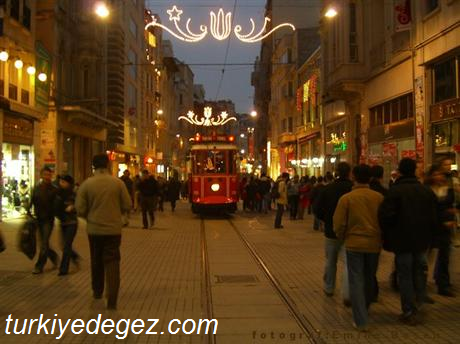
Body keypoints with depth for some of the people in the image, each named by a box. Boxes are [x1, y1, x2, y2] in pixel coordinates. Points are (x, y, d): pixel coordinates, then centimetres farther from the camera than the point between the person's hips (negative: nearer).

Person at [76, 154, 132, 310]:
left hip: (94, 229, 1)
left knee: (96, 261, 20)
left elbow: (80, 209, -6)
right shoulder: (118, 182, -7)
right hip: (113, 228, -1)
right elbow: (127, 205, -4)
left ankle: (97, 291, 36)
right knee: (112, 263, 2)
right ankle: (112, 300, -3)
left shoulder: (86, 184, -7)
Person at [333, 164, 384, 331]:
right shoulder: (379, 197, -5)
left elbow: (339, 224, -8)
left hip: (354, 243, -3)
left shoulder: (346, 198, -10)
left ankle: (361, 321, 1)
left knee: (356, 281, 3)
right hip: (374, 244, 3)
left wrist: (342, 238, 11)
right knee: (369, 279, 20)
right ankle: (364, 310, 38)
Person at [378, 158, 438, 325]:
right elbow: (434, 217, 6)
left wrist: (387, 236, -5)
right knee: (419, 273, 19)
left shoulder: (395, 191, -14)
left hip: (402, 241, -4)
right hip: (422, 240, 5)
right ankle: (418, 305, 26)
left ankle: (409, 312, 8)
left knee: (405, 275, 4)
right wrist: (429, 236, 15)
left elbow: (385, 215, -21)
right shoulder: (427, 191, 3)